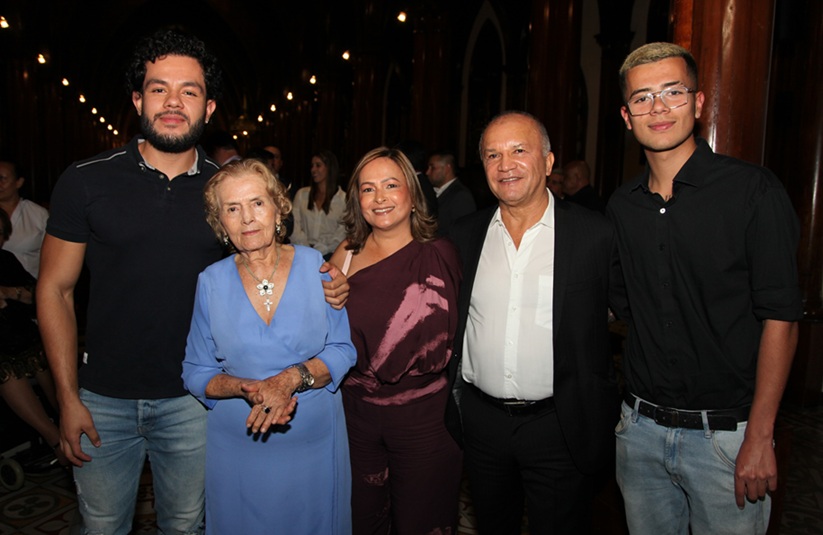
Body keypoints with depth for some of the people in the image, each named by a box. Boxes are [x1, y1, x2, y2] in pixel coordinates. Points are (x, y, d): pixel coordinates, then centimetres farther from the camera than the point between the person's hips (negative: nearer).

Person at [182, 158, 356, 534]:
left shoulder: (315, 266, -7)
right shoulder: (211, 282, -4)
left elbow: (343, 349, -6)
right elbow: (195, 373, 0)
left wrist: (292, 378, -23)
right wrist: (245, 388, -19)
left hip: (315, 441, 0)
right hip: (238, 444, 1)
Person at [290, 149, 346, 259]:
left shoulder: (343, 199, 6)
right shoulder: (301, 194, 15)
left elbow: (342, 233, -1)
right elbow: (294, 226, 6)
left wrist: (319, 250, -11)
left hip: (328, 254, -1)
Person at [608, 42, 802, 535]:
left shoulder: (753, 191, -9)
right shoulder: (620, 207, 4)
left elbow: (780, 318, -11)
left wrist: (759, 438, -14)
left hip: (725, 434, -4)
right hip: (641, 427, 4)